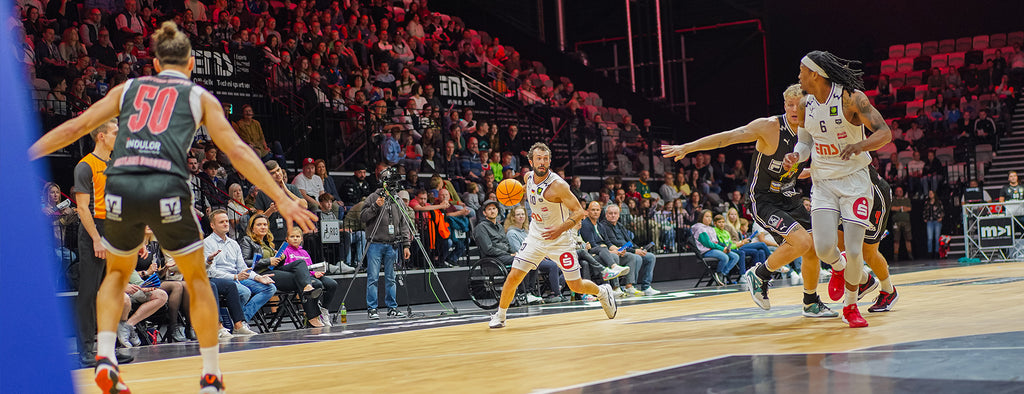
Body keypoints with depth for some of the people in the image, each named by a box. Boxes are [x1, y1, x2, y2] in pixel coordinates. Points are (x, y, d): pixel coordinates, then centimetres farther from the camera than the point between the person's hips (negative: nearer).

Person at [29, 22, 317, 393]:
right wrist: (281, 199, 10)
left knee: (117, 272, 28)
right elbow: (237, 151, 10)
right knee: (197, 278, 18)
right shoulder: (199, 96, 17)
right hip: (166, 189, -2)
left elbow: (74, 128, 19)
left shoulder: (128, 88, 23)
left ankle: (105, 356, 10)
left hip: (120, 187, 2)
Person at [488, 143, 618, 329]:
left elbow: (579, 211, -21)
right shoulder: (528, 177, -4)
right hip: (535, 237, 4)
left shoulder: (557, 184, -23)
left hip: (559, 239, -4)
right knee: (513, 277, -8)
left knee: (576, 286, 3)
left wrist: (561, 228, -36)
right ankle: (500, 316, 10)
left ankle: (603, 292, 35)